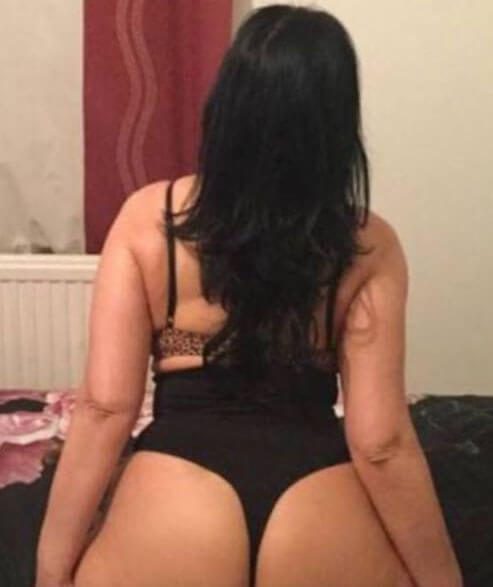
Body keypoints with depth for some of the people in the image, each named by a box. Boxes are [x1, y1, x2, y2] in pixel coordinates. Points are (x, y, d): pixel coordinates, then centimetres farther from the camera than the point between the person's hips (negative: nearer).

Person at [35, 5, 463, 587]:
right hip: (323, 516, 1)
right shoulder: (369, 247, -2)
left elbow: (105, 406, -4)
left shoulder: (146, 218, -1)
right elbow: (380, 442, -5)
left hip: (173, 498, 0)